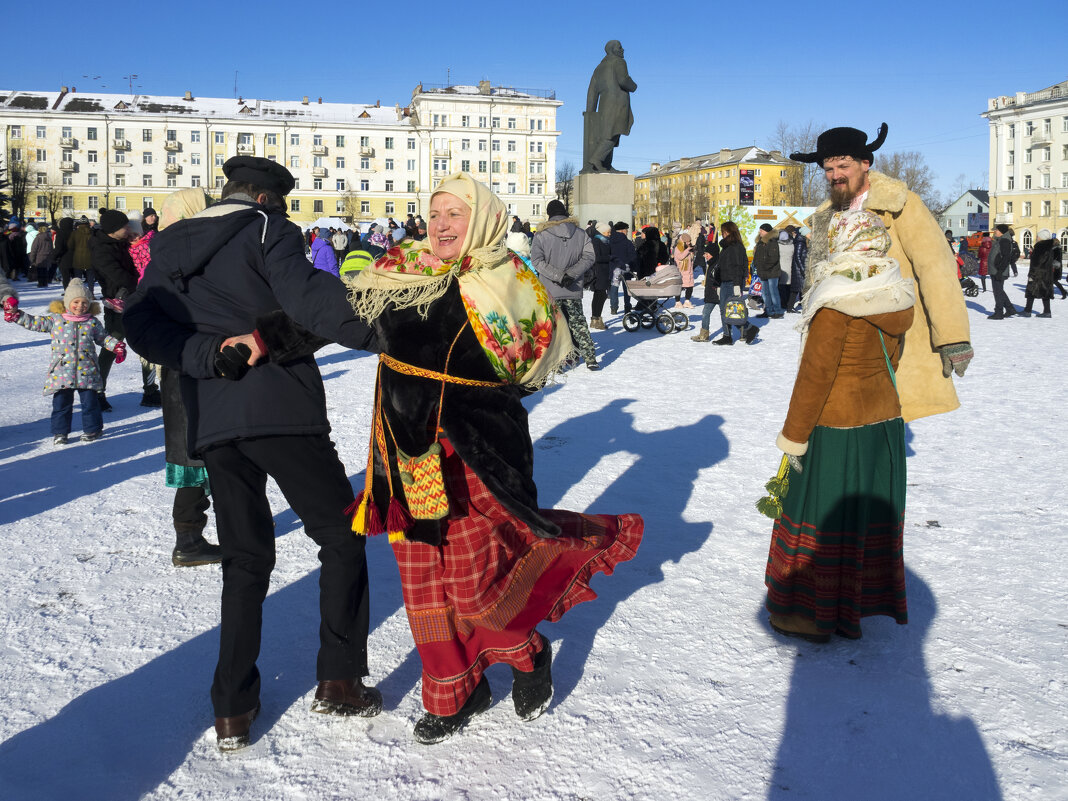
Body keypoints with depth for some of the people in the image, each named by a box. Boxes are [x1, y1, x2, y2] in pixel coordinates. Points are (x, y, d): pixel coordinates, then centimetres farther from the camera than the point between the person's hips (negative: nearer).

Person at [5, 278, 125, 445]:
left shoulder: (93, 322, 6)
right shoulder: (55, 319, 4)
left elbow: (103, 337, 16)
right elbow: (35, 323, 11)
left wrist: (116, 346, 5)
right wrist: (16, 315, 5)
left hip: (86, 371, 0)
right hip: (61, 372, 0)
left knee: (89, 400, 3)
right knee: (61, 402, 4)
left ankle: (92, 428, 17)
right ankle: (59, 432, 14)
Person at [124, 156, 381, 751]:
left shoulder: (170, 247, 18)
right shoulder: (268, 229, 0)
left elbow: (145, 327, 3)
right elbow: (308, 298, -19)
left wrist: (216, 354, -7)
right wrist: (385, 334, -21)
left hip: (213, 423, 6)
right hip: (281, 411, -6)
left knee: (245, 558, 16)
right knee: (342, 536, 9)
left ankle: (233, 709, 13)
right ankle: (339, 680, 8)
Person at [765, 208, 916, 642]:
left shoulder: (835, 304, -19)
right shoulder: (895, 297, 4)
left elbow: (816, 374, -19)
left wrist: (794, 436, -11)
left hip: (839, 428, -8)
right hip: (886, 419, 8)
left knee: (824, 519, 3)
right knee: (871, 515, 17)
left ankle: (813, 615, 14)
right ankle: (869, 599, 31)